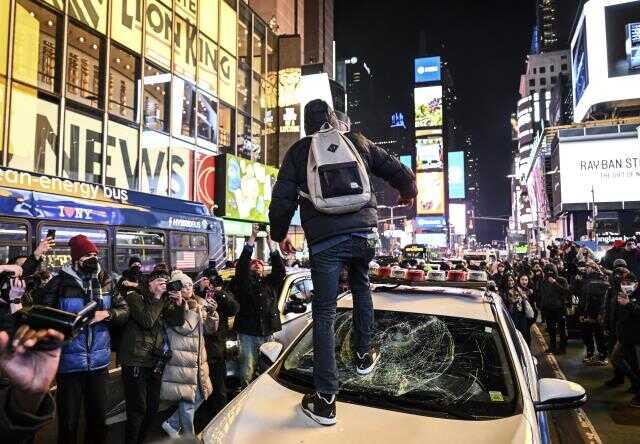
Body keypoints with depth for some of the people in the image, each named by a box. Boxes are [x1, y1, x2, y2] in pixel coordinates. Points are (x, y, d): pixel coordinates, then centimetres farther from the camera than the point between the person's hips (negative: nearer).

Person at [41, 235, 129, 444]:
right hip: (69, 362, -3)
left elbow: (124, 311, 3)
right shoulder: (59, 284, -8)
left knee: (98, 416, 17)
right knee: (68, 420, 10)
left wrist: (107, 314, -15)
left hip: (99, 361, 3)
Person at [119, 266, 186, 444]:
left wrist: (179, 304, -12)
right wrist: (157, 298, -14)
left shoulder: (165, 300, 12)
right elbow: (147, 320, -19)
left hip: (156, 361, 7)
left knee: (153, 407, 16)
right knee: (137, 410, -3)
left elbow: (176, 322, 2)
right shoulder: (134, 297, -5)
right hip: (135, 361, -6)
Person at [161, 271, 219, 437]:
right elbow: (183, 328, -18)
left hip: (198, 358, 7)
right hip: (181, 359, -7)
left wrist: (212, 313, -8)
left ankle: (172, 424, 25)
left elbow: (210, 329, 8)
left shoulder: (199, 304, 10)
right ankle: (189, 436, 15)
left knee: (200, 395, 12)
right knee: (188, 399, -1)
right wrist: (193, 310, -20)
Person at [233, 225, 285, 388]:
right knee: (248, 371, -2)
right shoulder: (244, 282, 8)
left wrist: (270, 243, -6)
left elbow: (279, 268, -1)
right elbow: (241, 264, -7)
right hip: (248, 333, -2)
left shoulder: (271, 282, 14)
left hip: (268, 333, 2)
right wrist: (253, 237, -12)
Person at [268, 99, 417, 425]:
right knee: (361, 286, 30)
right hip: (365, 231, 3)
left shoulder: (298, 152, 10)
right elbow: (401, 174, 16)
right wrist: (409, 194, 37)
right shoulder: (358, 142, 14)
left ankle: (325, 400, 6)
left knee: (324, 313, 3)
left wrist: (279, 235, 18)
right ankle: (364, 356, 36)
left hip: (324, 239, -2)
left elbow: (282, 199, 3)